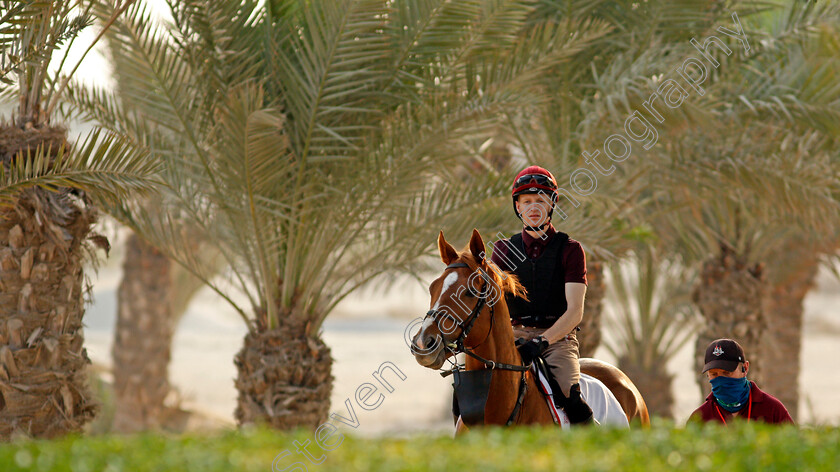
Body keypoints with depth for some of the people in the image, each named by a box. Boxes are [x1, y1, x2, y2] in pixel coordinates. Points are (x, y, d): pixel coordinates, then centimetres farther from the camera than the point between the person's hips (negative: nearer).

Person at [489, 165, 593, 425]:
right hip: (515, 334, 2)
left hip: (557, 337, -2)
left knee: (570, 395, -30)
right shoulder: (504, 249, 13)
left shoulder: (570, 250, 4)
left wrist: (542, 341, -20)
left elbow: (575, 311, -5)